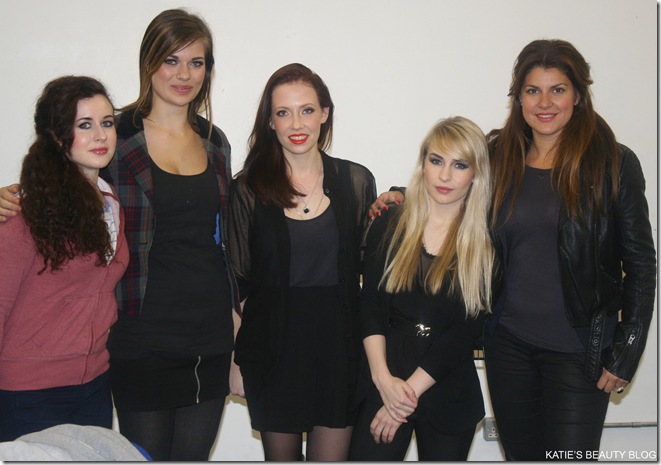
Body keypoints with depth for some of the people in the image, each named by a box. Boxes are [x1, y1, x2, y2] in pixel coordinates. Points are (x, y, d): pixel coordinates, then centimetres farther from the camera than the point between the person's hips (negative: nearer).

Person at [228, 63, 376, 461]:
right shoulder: (249, 188, -1)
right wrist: (234, 363, -1)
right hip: (272, 346, 0)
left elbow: (370, 266, 11)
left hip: (339, 342, 0)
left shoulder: (357, 181, 2)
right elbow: (238, 279, 1)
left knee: (331, 456, 4)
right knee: (281, 455, 14)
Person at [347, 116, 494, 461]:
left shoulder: (487, 242, -4)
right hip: (384, 382, 1)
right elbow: (370, 306, -1)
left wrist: (410, 391, -12)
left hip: (449, 392, 0)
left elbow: (466, 329, -9)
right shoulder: (389, 226, 2)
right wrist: (384, 379, -13)